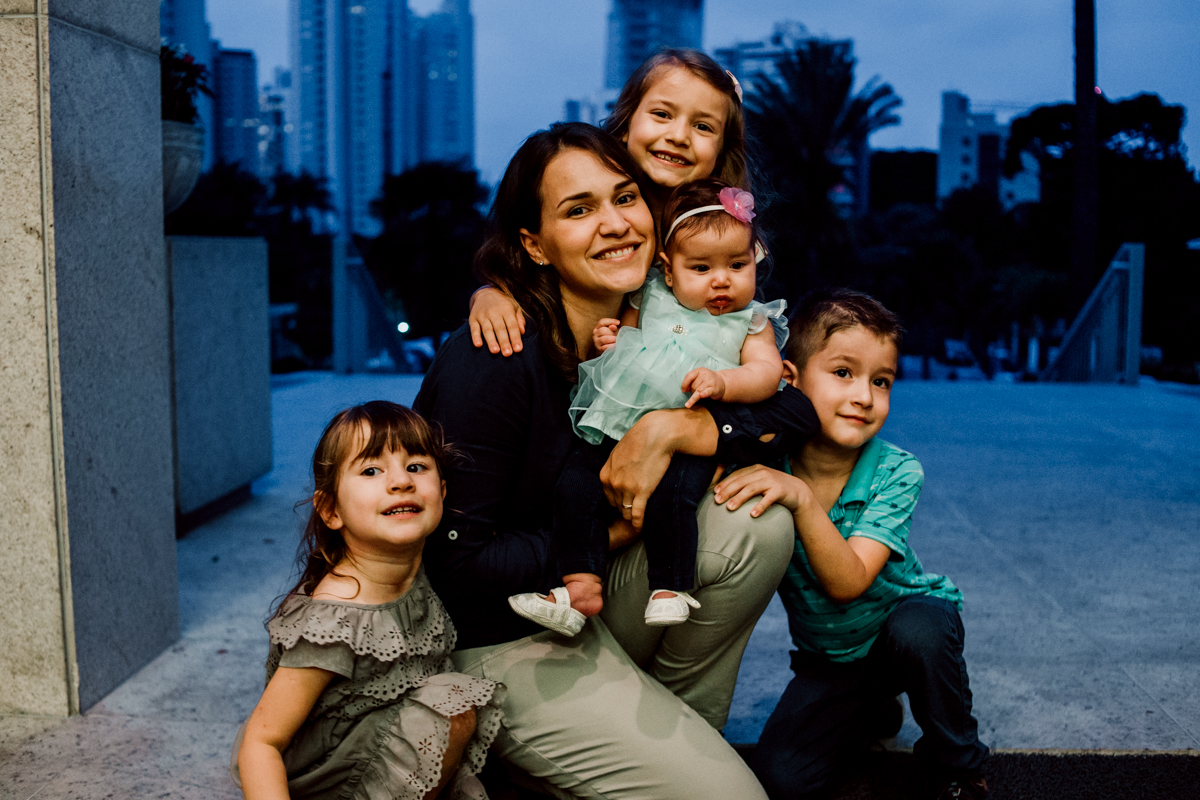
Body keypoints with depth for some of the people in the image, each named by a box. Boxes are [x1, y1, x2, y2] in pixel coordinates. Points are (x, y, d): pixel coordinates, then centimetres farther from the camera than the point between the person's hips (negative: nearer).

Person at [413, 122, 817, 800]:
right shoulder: (491, 362, -24)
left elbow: (800, 408, -10)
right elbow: (453, 565, -22)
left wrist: (672, 428, -24)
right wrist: (602, 534, -14)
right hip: (502, 643, -7)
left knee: (761, 520, -15)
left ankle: (676, 726, 4)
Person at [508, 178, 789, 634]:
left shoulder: (752, 322, 11)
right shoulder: (650, 299, 17)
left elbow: (767, 371, -1)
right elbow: (624, 333, 29)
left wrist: (723, 382, -20)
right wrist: (607, 341, 5)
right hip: (619, 427, 4)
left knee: (671, 496, -30)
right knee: (575, 484, -15)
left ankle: (671, 590, -14)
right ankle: (581, 586, -11)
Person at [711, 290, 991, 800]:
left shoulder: (896, 474, -25)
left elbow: (848, 581, -35)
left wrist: (801, 497, -49)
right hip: (829, 656, 3)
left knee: (917, 633, -37)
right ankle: (868, 709, 19)